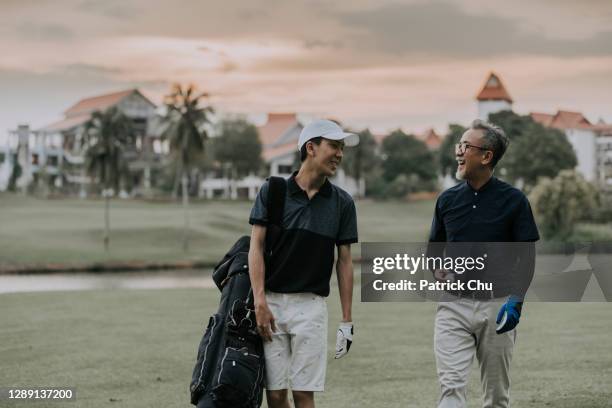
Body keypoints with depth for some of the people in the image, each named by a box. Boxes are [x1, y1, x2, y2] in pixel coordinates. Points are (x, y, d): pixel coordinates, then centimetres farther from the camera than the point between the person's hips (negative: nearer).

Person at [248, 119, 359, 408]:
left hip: (311, 305, 0)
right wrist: (260, 302, -13)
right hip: (272, 301, 0)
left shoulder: (342, 202, 3)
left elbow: (344, 261, 6)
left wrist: (347, 320, 3)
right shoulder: (272, 191, -1)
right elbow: (256, 247, -3)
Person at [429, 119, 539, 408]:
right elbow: (434, 249, 18)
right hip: (453, 304, 2)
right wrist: (440, 272, -4)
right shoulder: (447, 200, 7)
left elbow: (527, 256, -2)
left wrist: (516, 301, -14)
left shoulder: (513, 200, -2)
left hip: (497, 305, -2)